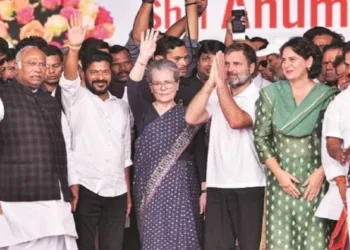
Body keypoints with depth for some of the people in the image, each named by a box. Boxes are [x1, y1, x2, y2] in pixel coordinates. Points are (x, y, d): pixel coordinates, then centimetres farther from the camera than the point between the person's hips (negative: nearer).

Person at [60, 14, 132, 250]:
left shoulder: (122, 107, 13)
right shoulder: (77, 98, 0)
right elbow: (68, 81, -23)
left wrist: (128, 193, 13)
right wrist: (74, 48, -41)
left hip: (116, 192, 4)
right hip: (85, 188, -4)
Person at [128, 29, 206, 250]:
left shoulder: (188, 114, 5)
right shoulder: (143, 112, 6)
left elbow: (200, 154, 4)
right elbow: (132, 89, -13)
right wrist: (143, 58, -27)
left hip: (182, 189, -1)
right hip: (150, 189, 1)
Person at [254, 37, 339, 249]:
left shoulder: (327, 96, 2)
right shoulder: (271, 94, 6)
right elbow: (260, 137, 3)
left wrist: (321, 173, -10)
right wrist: (278, 172, -6)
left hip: (315, 179, -1)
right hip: (281, 179, 1)